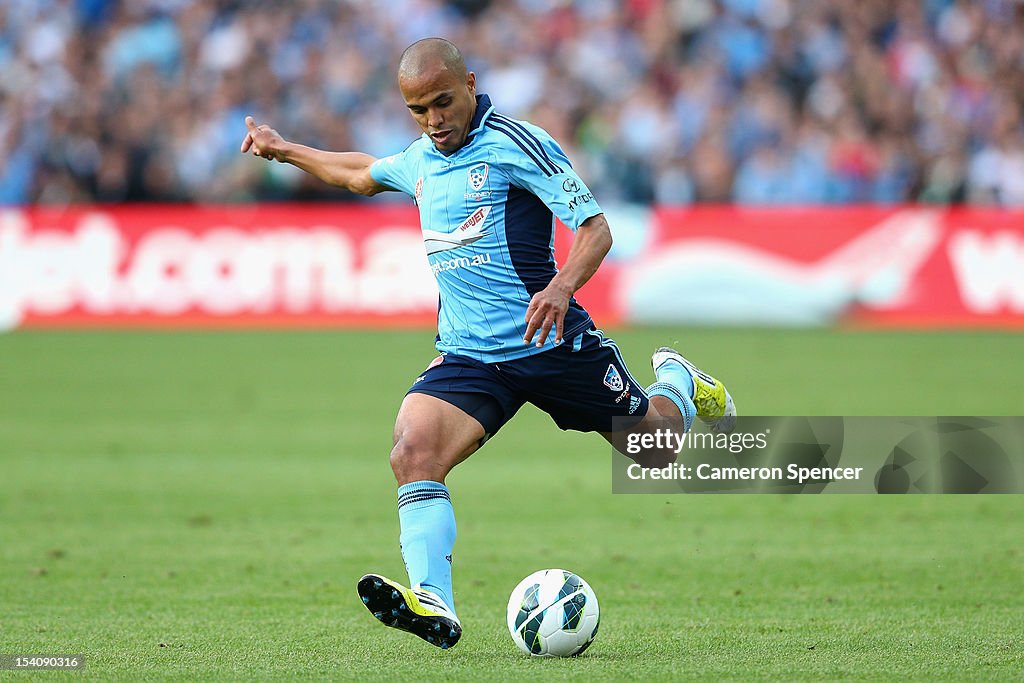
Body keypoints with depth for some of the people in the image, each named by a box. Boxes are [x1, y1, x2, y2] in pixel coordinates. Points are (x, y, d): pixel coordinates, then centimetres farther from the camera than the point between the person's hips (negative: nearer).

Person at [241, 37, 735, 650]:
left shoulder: (514, 143, -12)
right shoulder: (420, 162, 9)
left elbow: (596, 229, -16)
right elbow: (361, 173, 34)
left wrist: (561, 286, -34)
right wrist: (283, 149, 37)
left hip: (554, 343, -4)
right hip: (469, 355, 4)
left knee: (655, 453, 10)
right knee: (413, 453, -24)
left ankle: (678, 386, 45)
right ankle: (434, 606, -34)